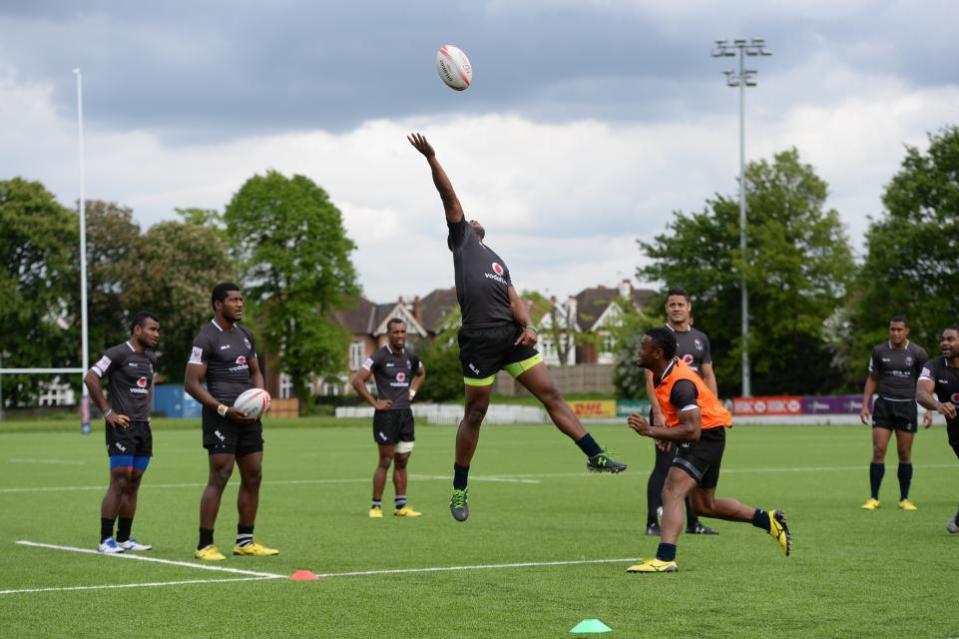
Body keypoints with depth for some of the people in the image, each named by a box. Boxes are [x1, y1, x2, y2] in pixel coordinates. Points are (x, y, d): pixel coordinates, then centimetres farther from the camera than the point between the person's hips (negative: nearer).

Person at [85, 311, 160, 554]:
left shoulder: (150, 358, 15)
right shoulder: (118, 354, -9)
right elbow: (90, 378, -15)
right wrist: (108, 413, -15)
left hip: (143, 427, 8)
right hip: (122, 426, -8)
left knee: (133, 485, 8)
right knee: (119, 483, -11)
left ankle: (124, 539, 13)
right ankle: (106, 540, -9)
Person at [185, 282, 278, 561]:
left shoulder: (245, 335, 14)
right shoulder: (207, 338, -10)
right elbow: (191, 383, -13)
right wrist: (225, 410, -18)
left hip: (248, 416, 8)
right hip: (221, 417, -8)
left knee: (253, 477, 9)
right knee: (219, 478, -11)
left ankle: (245, 541, 18)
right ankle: (204, 545, -7)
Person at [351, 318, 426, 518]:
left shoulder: (410, 357, 10)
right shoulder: (379, 357, -10)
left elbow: (421, 374, 32)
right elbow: (357, 380, -13)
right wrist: (374, 403, -13)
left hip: (405, 414, 6)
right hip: (387, 414, -6)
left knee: (402, 462, 7)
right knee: (385, 462, -5)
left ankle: (401, 506, 12)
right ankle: (376, 506, 2)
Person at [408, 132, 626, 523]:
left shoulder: (497, 262, 28)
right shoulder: (461, 237, 13)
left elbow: (514, 300, 16)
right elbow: (449, 196, 2)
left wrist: (528, 326, -2)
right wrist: (431, 159, -7)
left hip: (512, 335, 6)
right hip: (479, 340, -6)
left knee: (551, 394, 1)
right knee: (475, 413, 0)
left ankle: (595, 456, 1)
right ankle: (459, 490, 11)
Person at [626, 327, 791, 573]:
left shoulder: (680, 384, -28)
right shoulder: (665, 373, 1)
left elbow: (691, 431, -34)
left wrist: (650, 431, -36)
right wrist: (661, 432, 14)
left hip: (706, 437, -10)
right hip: (703, 436, 10)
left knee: (672, 493, -25)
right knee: (705, 505, 20)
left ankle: (665, 559, -36)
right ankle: (769, 520, 31)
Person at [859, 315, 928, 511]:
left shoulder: (918, 353, 0)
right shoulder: (879, 351, 3)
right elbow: (872, 379, 11)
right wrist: (865, 406, 4)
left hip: (907, 407, 0)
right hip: (884, 405, 0)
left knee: (905, 454, 2)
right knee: (878, 451, -6)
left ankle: (904, 499, 12)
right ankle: (873, 498, -1)